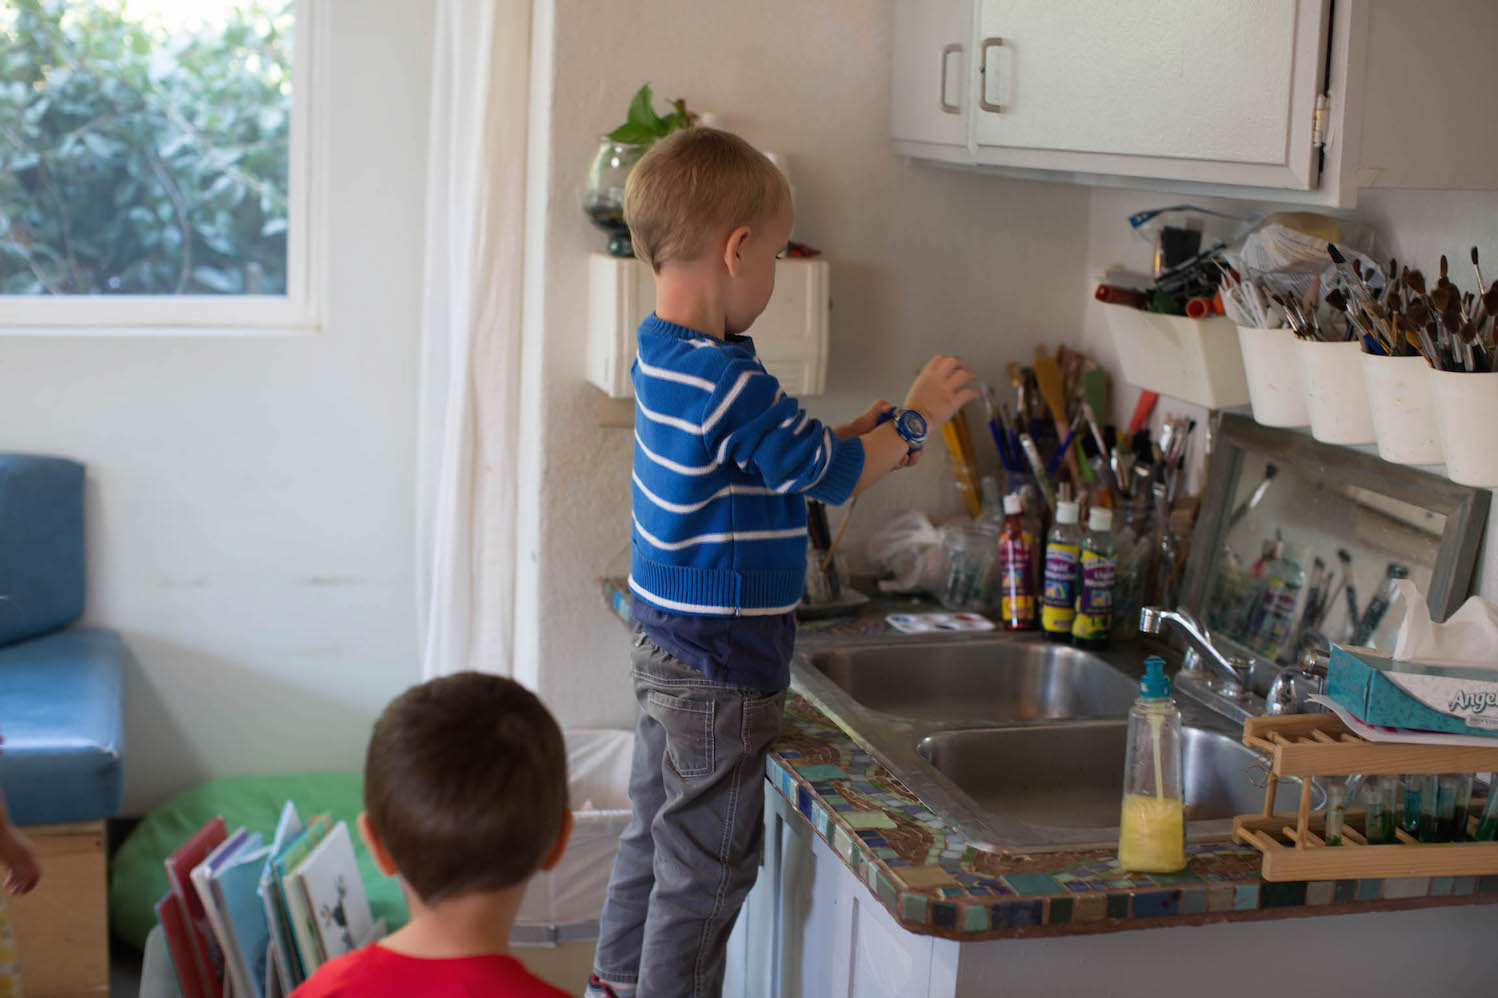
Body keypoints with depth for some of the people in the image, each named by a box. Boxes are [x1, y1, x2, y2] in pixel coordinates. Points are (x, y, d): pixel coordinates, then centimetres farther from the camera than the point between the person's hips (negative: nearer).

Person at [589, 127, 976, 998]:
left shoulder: (663, 355, 5)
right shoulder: (726, 380, -26)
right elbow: (829, 474, -17)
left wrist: (863, 438, 9)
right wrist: (914, 421, -3)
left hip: (667, 643, 10)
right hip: (721, 670, -10)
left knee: (655, 834, 23)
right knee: (705, 868, 4)